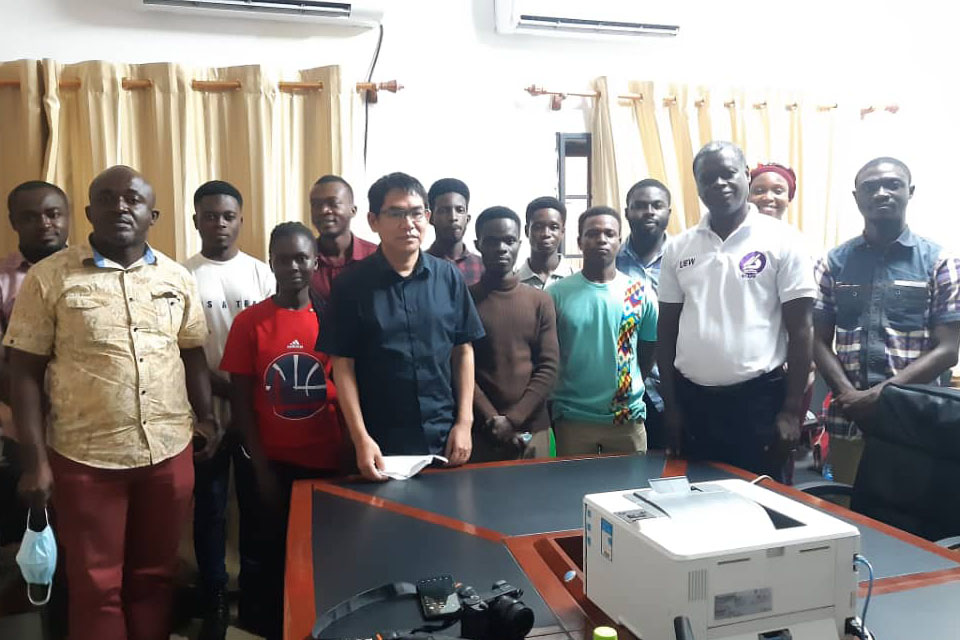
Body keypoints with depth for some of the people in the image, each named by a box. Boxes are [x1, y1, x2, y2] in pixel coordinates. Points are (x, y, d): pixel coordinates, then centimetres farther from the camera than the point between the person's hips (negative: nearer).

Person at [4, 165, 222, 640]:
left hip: (170, 451, 3)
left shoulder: (177, 277, 5)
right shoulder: (48, 277, -4)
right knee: (96, 586, 11)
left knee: (154, 575, 15)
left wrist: (206, 417, 2)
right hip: (84, 458, -2)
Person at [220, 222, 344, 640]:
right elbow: (241, 401, -1)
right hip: (273, 463, 0)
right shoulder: (248, 323, -2)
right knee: (268, 559, 8)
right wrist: (261, 468, -6)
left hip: (326, 462, 1)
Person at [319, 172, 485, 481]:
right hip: (381, 446, -2)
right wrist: (360, 438, -10)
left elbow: (463, 351, 6)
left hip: (445, 442, 2)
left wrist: (464, 422, 0)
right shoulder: (351, 284, -5)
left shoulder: (448, 277, 0)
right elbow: (343, 365, -4)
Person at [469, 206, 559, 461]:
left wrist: (513, 419, -10)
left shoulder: (540, 301, 7)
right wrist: (493, 420, -13)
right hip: (480, 432, -2)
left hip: (533, 431, 2)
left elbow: (549, 367, 0)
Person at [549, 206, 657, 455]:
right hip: (572, 418, -1)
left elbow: (649, 352, 8)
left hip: (628, 417, 1)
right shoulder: (556, 293, -5)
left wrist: (629, 390, 9)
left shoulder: (641, 293, -1)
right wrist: (555, 406, 4)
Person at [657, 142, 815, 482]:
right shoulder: (678, 247, 6)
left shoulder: (782, 240, -3)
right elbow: (667, 330, 9)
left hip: (758, 397, -3)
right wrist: (670, 403, 5)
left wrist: (792, 409, -8)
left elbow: (800, 330, -4)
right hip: (692, 397, 3)